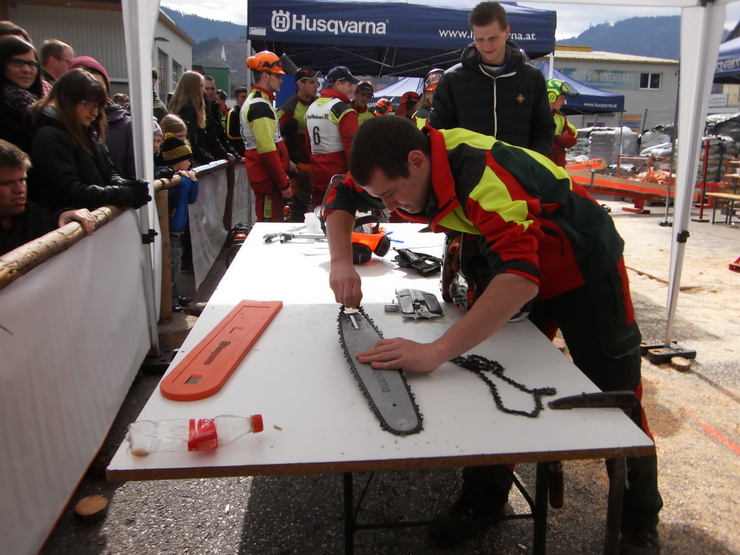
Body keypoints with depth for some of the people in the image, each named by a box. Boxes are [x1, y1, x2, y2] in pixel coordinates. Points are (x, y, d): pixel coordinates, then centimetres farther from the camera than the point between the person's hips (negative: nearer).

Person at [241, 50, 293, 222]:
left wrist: (285, 161, 21)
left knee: (270, 224, 16)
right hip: (268, 177, -10)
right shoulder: (260, 106, -16)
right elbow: (267, 151, -22)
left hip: (264, 175, 10)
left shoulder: (255, 102, 17)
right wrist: (283, 183, -18)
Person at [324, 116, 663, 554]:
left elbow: (519, 277, -51)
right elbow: (342, 199, -2)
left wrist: (435, 352, -57)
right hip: (515, 266, 6)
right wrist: (342, 262, -20)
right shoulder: (406, 159, -16)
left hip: (585, 267, -6)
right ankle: (484, 500, 22)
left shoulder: (484, 176, -40)